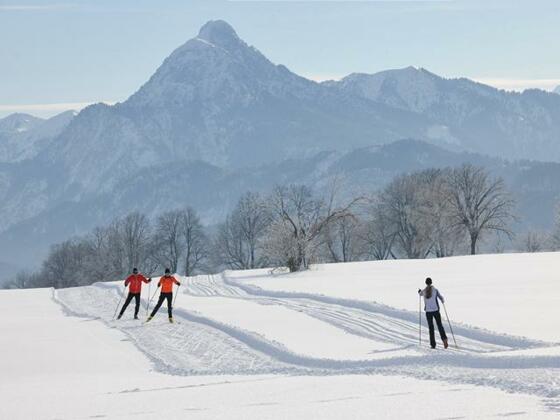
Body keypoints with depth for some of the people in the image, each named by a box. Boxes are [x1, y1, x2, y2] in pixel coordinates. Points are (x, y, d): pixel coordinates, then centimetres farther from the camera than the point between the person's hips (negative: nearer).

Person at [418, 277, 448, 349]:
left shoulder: (424, 291, 0)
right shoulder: (435, 290, -6)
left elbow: (420, 294, 24)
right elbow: (441, 298, -2)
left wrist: (419, 291, 49)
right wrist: (443, 301, 24)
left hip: (428, 311, 1)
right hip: (436, 310, -1)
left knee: (431, 327, 8)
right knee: (440, 325, 8)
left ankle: (433, 344, 3)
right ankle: (444, 339, -14)